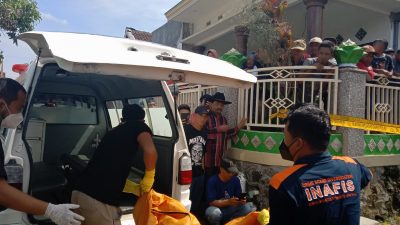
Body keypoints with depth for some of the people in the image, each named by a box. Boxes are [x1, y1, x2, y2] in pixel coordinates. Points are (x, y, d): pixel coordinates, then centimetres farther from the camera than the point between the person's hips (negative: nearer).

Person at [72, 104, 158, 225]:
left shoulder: (112, 132, 24)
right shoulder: (139, 126, 4)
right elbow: (150, 151, -18)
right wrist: (149, 178, 0)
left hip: (78, 193, 7)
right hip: (100, 201, -7)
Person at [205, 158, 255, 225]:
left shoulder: (235, 180, -2)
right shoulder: (212, 181, -15)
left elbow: (238, 198, 3)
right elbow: (211, 202, -19)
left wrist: (241, 200, -21)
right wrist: (228, 202, -31)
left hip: (231, 209, 4)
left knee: (250, 206, -19)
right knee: (214, 213, -39)